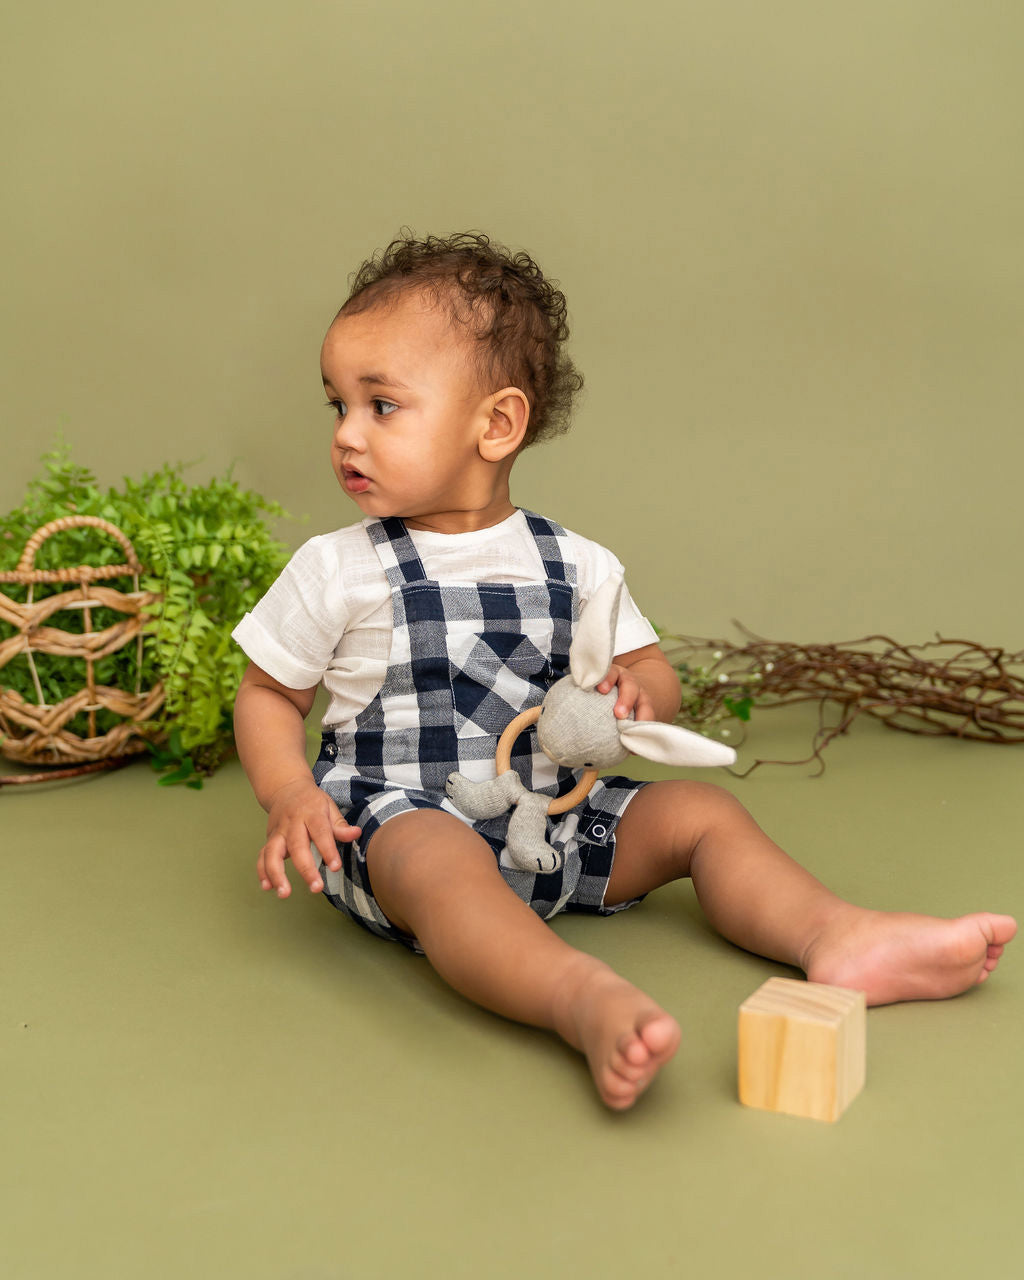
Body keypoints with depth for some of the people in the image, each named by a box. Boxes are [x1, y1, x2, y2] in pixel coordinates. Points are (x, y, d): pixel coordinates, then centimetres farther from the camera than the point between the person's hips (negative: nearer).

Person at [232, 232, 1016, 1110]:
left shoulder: (577, 567, 5)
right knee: (442, 859, -37)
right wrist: (289, 796, -13)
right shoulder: (335, 571, 0)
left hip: (552, 816, 5)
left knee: (700, 811, -6)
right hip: (398, 817, -4)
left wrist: (637, 693, -15)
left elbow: (656, 673, 10)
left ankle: (836, 936, -17)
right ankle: (585, 998, -57)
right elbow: (268, 695, 6)